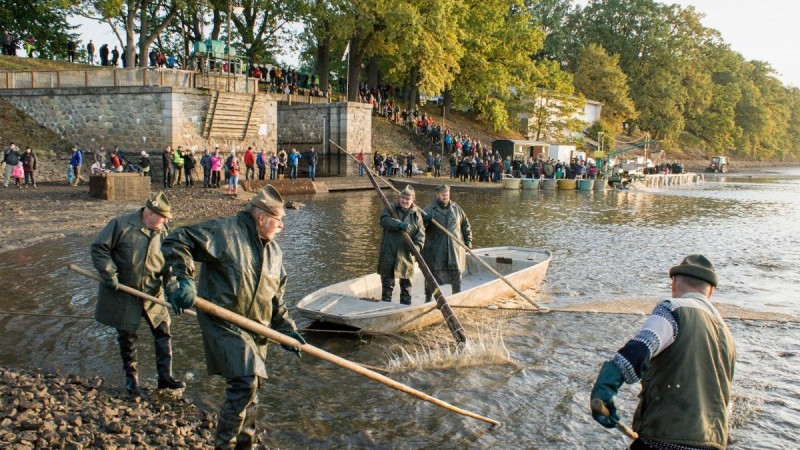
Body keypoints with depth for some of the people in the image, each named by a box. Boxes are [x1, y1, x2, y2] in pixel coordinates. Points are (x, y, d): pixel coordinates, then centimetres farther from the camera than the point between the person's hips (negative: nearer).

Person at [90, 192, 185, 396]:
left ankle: (165, 375, 14)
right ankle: (131, 377, 25)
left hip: (152, 294, 4)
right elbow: (99, 248, -10)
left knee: (162, 331, 3)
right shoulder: (121, 225, -13)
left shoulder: (164, 233, -1)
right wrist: (110, 274, -18)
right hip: (123, 294, -3)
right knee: (127, 336, 8)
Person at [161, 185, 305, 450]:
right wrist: (183, 279, -26)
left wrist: (286, 330, 10)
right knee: (245, 382, -19)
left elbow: (276, 300, 19)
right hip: (223, 324, -8)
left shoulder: (274, 252, 13)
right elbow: (176, 243, -15)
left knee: (250, 390, 15)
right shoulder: (224, 231, -11)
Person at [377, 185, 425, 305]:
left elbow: (421, 232, -2)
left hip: (406, 254, 2)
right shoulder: (391, 209, 2)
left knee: (406, 284, 13)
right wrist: (399, 224, -35)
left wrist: (417, 245, -21)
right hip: (389, 253, -2)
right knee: (387, 283, 3)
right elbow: (384, 220, -18)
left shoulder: (416, 214, 8)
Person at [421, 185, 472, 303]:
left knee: (456, 275, 7)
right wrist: (425, 220, -29)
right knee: (432, 273, 2)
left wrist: (468, 241, 12)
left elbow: (466, 226, 18)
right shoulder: (429, 210, -1)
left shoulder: (456, 209, 11)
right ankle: (428, 299, 16)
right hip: (435, 249, -3)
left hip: (455, 248, 3)